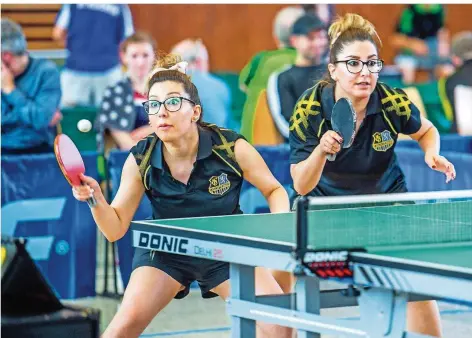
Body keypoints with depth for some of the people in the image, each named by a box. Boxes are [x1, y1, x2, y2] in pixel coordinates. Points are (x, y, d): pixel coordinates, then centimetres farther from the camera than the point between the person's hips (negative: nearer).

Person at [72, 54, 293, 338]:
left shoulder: (231, 147, -21)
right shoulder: (140, 161, -18)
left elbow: (274, 190, -4)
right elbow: (115, 229, -13)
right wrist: (96, 198, -32)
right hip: (165, 252, 0)